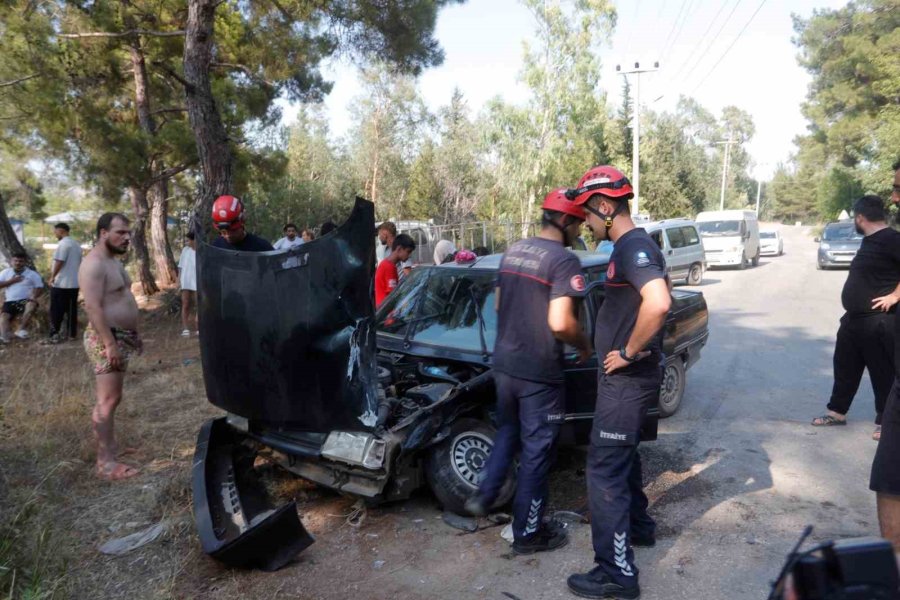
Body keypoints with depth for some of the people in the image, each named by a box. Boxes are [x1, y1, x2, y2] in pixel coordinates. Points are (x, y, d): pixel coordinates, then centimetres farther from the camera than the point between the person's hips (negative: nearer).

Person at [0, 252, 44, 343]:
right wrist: (11, 281, -4)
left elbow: (40, 288, 3)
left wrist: (34, 296, -16)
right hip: (10, 301, 2)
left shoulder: (32, 274, 9)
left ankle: (21, 329, -33)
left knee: (31, 305, -37)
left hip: (25, 300, -2)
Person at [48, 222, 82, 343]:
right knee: (71, 309, 11)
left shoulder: (63, 243, -13)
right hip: (74, 283, 8)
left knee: (56, 311, -3)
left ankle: (54, 335, -3)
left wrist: (52, 276, -9)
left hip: (60, 283, -8)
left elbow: (59, 262, -19)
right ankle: (72, 333, 14)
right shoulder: (77, 244, 15)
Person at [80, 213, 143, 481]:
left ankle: (109, 447, 26)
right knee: (107, 400, -8)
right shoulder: (94, 264, -16)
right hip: (106, 339, -10)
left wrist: (134, 334, 22)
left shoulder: (113, 261, 16)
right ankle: (105, 463, -3)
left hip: (121, 337, 10)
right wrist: (110, 344, -26)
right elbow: (93, 307, -23)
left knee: (112, 398, 16)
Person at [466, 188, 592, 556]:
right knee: (536, 450, 7)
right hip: (539, 372, -7)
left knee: (508, 431, 28)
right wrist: (584, 345, -6)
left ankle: (485, 496, 31)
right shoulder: (564, 260, -17)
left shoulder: (512, 252, 8)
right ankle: (528, 532, 20)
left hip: (504, 362, 7)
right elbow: (561, 323, -25)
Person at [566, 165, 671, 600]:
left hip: (628, 380, -10)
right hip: (623, 377, 10)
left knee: (604, 471, -4)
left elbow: (658, 303, -37)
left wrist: (628, 352, -26)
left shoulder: (634, 247, -20)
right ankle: (638, 526, 44)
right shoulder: (627, 247, 11)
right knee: (621, 457, 25)